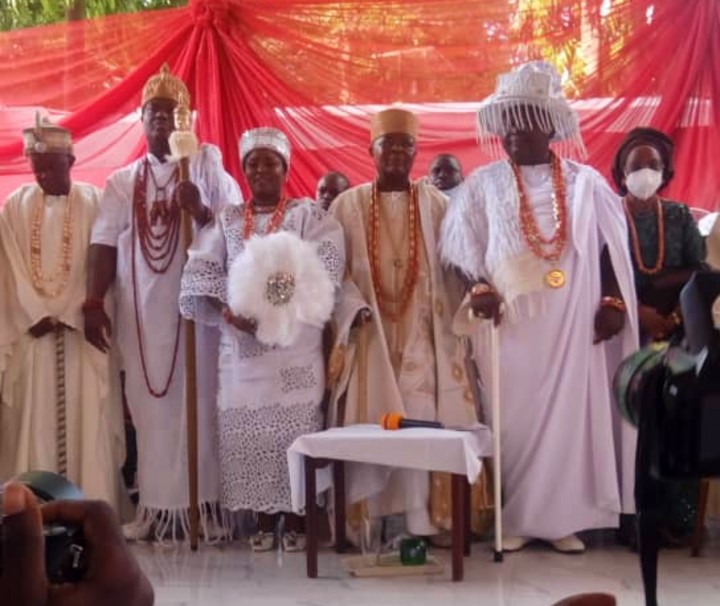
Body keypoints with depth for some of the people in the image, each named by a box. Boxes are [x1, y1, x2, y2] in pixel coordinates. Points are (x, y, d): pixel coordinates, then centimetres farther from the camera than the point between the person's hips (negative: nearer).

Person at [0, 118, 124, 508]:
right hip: (32, 331, 2)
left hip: (82, 331, -2)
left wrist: (64, 316, -11)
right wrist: (38, 317, -8)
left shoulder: (95, 202, 1)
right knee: (34, 422, 2)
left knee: (86, 421, -2)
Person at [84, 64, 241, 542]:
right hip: (141, 310, 2)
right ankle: (157, 505, 11)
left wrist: (202, 213, -18)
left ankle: (206, 503, 6)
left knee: (198, 401, 0)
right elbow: (105, 243, 3)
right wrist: (94, 302, -8)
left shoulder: (207, 165, 6)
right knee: (150, 405, 4)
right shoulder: (121, 182, 11)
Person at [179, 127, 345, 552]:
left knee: (294, 425, -3)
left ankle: (295, 518, 8)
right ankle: (264, 517, 14)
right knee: (246, 428, 2)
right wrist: (229, 313, -13)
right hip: (241, 341, 3)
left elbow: (326, 266, -10)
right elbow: (199, 274, 5)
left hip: (294, 340, -3)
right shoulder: (227, 221, 14)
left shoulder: (308, 215, 4)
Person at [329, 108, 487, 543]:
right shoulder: (349, 205, 7)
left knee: (424, 422, -3)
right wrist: (355, 309, -16)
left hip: (424, 337, 0)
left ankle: (428, 519, 2)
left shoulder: (436, 204, 8)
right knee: (369, 423, -2)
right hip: (369, 336, 0)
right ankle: (364, 520, 3)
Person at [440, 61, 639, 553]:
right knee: (514, 416, 1)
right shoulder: (483, 184, 4)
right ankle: (515, 518, 11)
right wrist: (478, 288, -13)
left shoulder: (585, 183, 5)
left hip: (572, 320, 1)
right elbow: (461, 247, 3)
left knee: (572, 412, 1)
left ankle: (564, 518, 11)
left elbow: (610, 247, 8)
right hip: (509, 320, 0)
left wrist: (614, 302, -1)